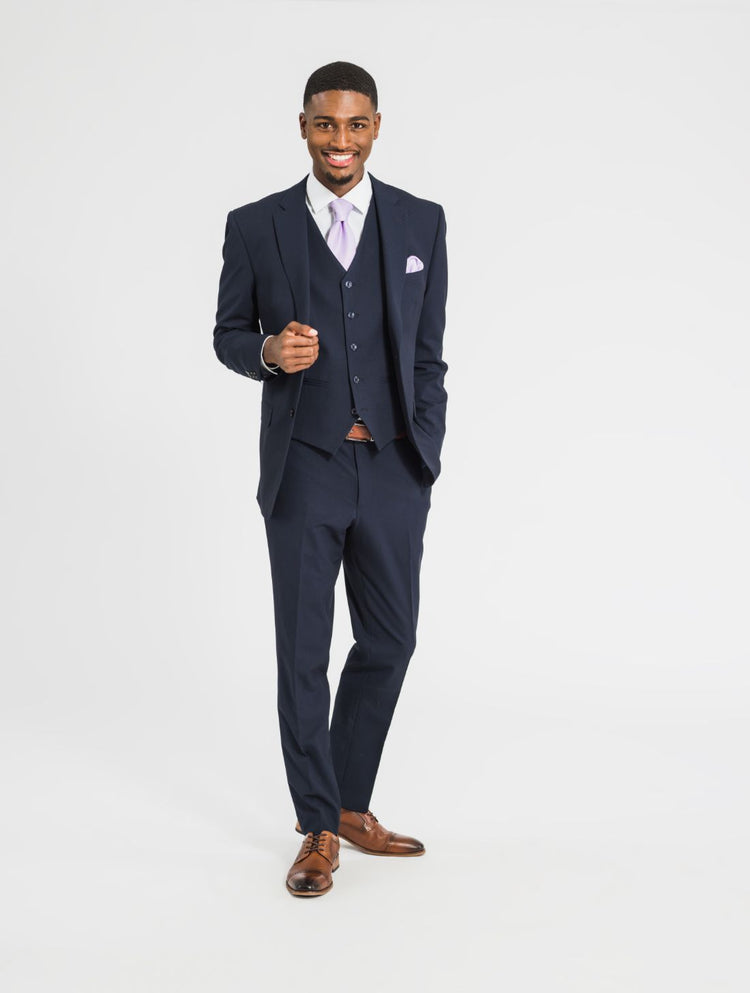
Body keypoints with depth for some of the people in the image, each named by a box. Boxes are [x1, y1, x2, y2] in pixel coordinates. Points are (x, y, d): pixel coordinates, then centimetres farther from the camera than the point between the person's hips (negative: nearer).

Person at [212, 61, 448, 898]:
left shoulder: (421, 223, 5)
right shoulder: (255, 226, 1)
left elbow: (428, 354, 8)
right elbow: (228, 333, 8)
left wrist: (425, 457, 4)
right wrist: (268, 351, -15)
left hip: (392, 469, 2)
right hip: (303, 469, -2)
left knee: (389, 642, 8)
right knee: (303, 652, 3)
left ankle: (351, 805, 28)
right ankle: (318, 830, 18)